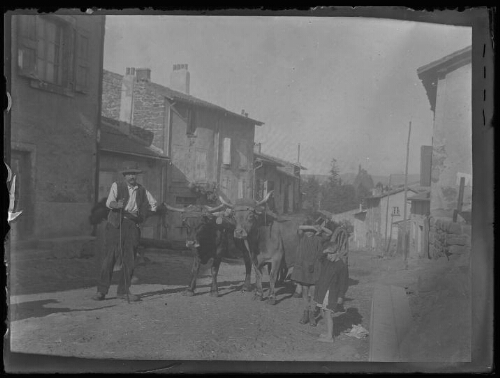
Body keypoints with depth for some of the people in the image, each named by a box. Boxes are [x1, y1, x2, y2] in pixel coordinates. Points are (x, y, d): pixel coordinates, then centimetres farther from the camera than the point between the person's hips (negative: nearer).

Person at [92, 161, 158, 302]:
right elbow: (109, 203, -15)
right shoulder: (116, 186, 1)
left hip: (132, 226, 4)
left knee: (129, 260, 5)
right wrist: (116, 205, -36)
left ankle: (123, 291, 14)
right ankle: (101, 290, 3)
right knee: (109, 258, -4)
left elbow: (153, 203, 25)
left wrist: (141, 214, 13)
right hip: (115, 225, -4)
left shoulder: (142, 190, 12)